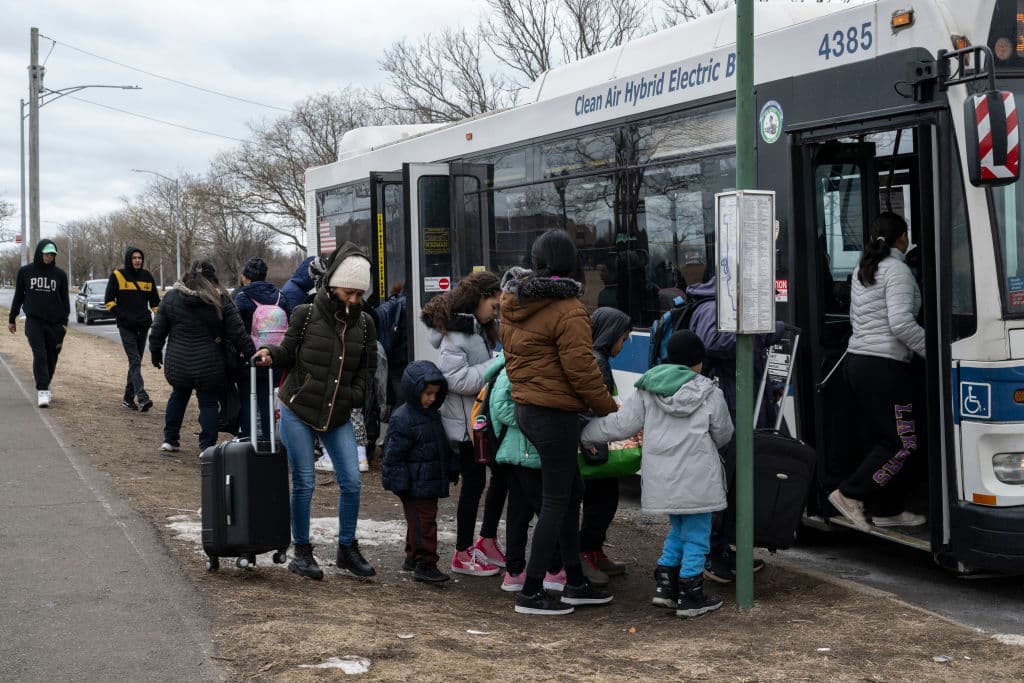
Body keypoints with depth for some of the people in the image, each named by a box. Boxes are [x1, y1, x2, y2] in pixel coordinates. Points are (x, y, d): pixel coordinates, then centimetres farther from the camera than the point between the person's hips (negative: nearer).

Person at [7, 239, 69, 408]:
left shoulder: (60, 274, 6)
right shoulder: (25, 271, 4)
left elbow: (65, 299, 11)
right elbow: (18, 296, 12)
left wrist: (64, 322, 4)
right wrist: (12, 319, 13)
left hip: (54, 322, 2)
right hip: (34, 321, -2)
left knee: (52, 357, 7)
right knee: (40, 355, -14)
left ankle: (44, 385, 27)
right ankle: (42, 391, -18)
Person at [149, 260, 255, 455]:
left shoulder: (171, 297, 0)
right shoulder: (221, 301, -6)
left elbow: (158, 330, 5)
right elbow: (238, 333, -6)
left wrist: (155, 353, 18)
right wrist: (251, 354, 2)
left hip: (177, 364, 3)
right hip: (210, 366, -3)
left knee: (178, 396, 24)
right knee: (209, 403, 8)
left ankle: (170, 440, 28)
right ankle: (207, 448, 4)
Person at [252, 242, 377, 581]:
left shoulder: (364, 324, 2)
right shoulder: (306, 315, -8)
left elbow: (368, 367, 11)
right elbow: (289, 353, 1)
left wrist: (355, 395, -2)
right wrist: (271, 354, -20)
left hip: (338, 416, 3)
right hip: (298, 412, -3)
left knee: (351, 482, 0)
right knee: (304, 483, 0)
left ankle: (347, 550, 18)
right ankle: (301, 553, 14)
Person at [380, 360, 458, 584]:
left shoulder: (433, 415, 11)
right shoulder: (402, 419, -16)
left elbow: (444, 447, 21)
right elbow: (394, 454, -16)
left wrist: (452, 471, 20)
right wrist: (399, 482, -17)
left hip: (430, 484, 8)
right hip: (415, 486, -8)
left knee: (419, 522, 18)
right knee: (423, 522, -8)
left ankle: (413, 557, 31)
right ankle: (424, 564, -4)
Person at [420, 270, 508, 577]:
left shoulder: (479, 329, 12)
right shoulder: (455, 334, -18)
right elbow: (458, 380, -26)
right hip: (466, 422, -10)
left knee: (502, 473, 14)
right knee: (474, 482, -2)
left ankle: (487, 540, 27)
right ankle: (463, 554, 10)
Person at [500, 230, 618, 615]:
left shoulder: (512, 303, 8)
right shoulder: (568, 310, -17)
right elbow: (582, 370, -17)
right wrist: (611, 410, -5)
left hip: (525, 407, 9)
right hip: (555, 413, -9)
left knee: (572, 491, 18)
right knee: (556, 502, 0)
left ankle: (575, 583, 24)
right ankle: (531, 593, 3)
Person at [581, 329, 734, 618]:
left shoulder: (647, 390, 3)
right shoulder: (710, 394, -4)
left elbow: (621, 424, 2)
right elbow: (723, 435, 6)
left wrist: (585, 435, 13)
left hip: (661, 477, 5)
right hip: (696, 478, -4)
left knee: (678, 530, 23)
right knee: (696, 535, 6)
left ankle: (664, 586, 18)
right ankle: (690, 598, 9)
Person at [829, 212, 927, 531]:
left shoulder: (862, 270, 16)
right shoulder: (897, 270, -11)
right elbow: (901, 323, -20)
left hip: (857, 360, 9)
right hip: (885, 366, -9)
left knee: (881, 439, 13)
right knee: (904, 442, -3)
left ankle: (887, 509, 16)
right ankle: (850, 494, -5)